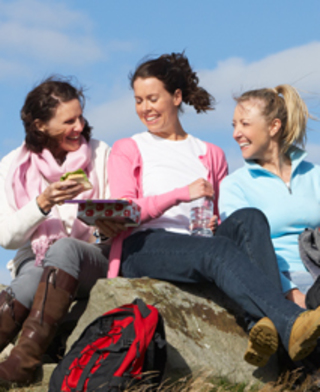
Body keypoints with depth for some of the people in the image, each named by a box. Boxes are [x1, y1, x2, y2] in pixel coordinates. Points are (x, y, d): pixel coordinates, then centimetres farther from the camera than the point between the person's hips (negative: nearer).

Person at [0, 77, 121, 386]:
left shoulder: (100, 154, 6)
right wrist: (43, 203, -21)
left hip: (93, 262, 0)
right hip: (34, 261, 0)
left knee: (65, 248, -35)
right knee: (33, 275, -37)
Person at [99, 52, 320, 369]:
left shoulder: (211, 155, 27)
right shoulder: (127, 150, 19)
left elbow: (223, 215, 22)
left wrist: (215, 224, -5)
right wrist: (182, 194, -14)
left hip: (200, 245, 3)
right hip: (143, 248, -3)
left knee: (250, 218, -30)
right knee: (219, 250, -36)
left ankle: (268, 323, -52)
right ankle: (290, 324, -59)